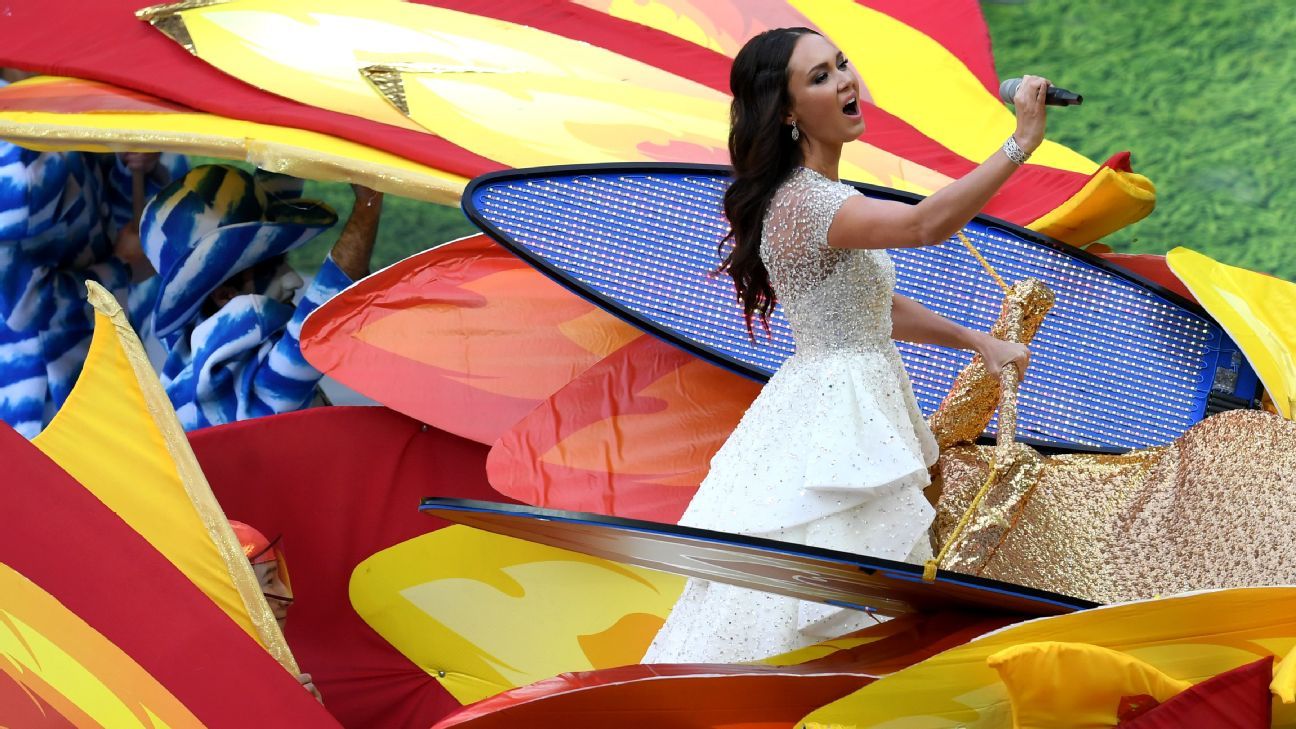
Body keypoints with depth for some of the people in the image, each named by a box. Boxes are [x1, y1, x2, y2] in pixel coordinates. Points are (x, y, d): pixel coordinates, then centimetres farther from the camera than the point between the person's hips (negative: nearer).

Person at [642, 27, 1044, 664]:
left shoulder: (820, 197, 12)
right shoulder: (801, 201, -21)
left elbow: (875, 307, 20)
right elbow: (927, 224, -36)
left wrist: (977, 341, 13)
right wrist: (1020, 144, -34)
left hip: (862, 404, 10)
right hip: (831, 414, -10)